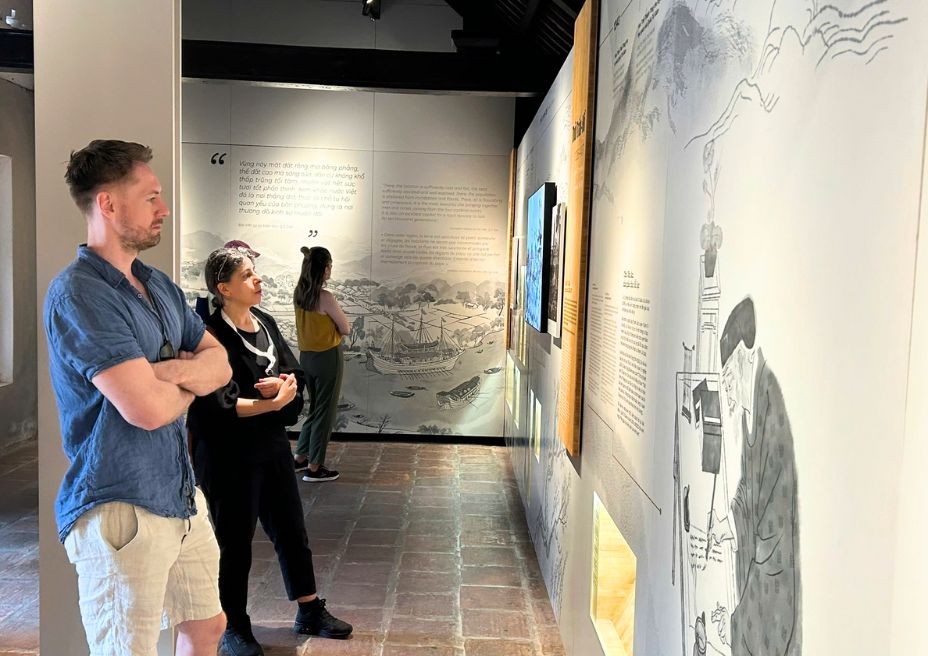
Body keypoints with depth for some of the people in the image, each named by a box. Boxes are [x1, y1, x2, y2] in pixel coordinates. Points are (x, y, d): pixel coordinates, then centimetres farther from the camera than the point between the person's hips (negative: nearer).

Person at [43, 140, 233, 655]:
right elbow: (149, 409, -25)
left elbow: (219, 363, 7)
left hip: (182, 497, 8)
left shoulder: (159, 285, 10)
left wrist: (165, 372, -14)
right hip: (121, 510, -8)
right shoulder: (78, 293, -18)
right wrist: (190, 381, -3)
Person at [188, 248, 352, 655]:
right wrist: (272, 402, -23)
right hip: (229, 457, -7)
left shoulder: (265, 322, 6)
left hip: (272, 447, 7)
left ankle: (310, 612, 32)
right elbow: (218, 405, -22)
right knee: (235, 541, 8)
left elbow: (295, 374, 7)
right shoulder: (212, 334, -17)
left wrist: (282, 384, -14)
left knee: (291, 531, 16)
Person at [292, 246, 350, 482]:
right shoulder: (326, 297, -20)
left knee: (315, 408, 22)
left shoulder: (298, 294, 3)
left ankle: (300, 458, 28)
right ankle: (314, 468, 11)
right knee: (325, 412, 4)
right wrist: (338, 321, 8)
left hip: (306, 357, 8)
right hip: (327, 358, -8)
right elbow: (346, 329, -10)